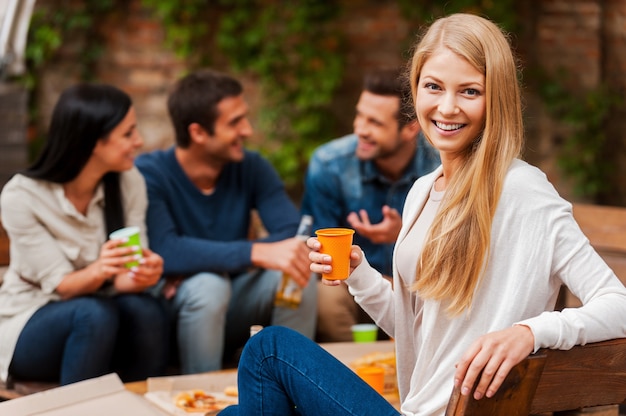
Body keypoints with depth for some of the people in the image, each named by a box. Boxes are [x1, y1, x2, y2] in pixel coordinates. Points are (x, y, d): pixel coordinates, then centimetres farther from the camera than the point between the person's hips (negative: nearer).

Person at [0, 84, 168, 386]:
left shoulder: (129, 182, -6)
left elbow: (127, 275, -10)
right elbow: (60, 285, -18)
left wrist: (144, 275, -35)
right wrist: (98, 271, -40)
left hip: (95, 315, 4)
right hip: (29, 326, -3)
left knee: (146, 310, -29)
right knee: (94, 313, -34)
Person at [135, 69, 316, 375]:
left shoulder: (252, 168, -3)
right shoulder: (149, 174, -17)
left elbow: (295, 235, -16)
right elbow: (167, 251, -32)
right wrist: (258, 253, -43)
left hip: (229, 308, 4)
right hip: (169, 312, -4)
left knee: (299, 277, -21)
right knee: (208, 285, -34)